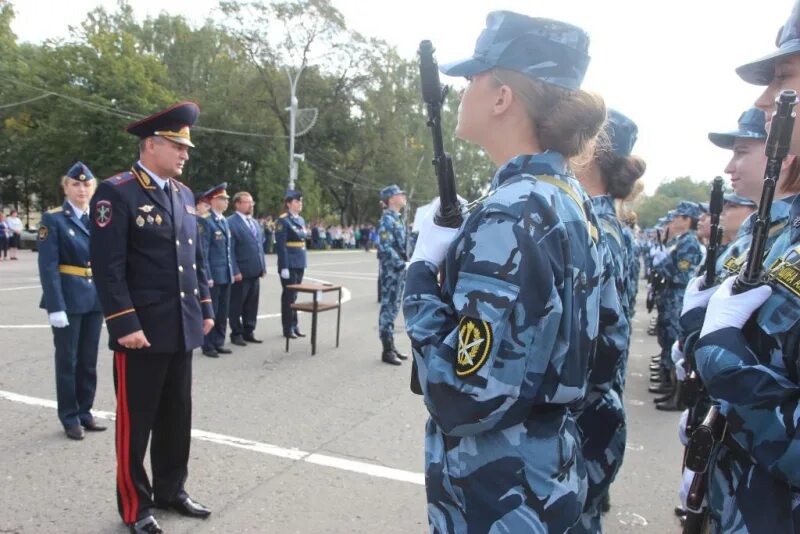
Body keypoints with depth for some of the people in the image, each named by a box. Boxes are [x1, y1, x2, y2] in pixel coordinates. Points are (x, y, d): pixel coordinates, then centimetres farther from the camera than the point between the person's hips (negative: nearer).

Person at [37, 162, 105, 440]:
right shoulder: (53, 219, -6)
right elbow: (48, 267, -12)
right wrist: (56, 306, -19)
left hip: (95, 298, 5)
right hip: (68, 299, -5)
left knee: (89, 359, 12)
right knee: (67, 359, 5)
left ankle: (85, 411, 24)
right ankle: (70, 417, 16)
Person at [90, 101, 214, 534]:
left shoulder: (184, 195, 12)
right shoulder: (116, 193, -11)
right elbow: (107, 267, -16)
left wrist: (205, 309, 13)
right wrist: (125, 324, -19)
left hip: (183, 330, 7)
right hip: (142, 332, -7)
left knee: (176, 416, 17)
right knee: (136, 420, 7)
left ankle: (170, 490, 34)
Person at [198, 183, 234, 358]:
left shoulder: (224, 220, 13)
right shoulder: (205, 221, -13)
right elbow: (203, 252, -16)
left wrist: (231, 271, 14)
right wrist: (207, 276, -18)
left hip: (226, 275, 8)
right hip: (213, 275, -8)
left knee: (223, 311, 13)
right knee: (210, 311, 2)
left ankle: (219, 343, 22)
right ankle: (208, 345, 13)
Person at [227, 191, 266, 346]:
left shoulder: (255, 223, 16)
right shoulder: (231, 223, -10)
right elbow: (229, 250, -14)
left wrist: (263, 267, 13)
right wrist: (235, 271, -18)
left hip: (255, 272, 7)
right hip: (240, 273, -7)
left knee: (252, 304, 12)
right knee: (237, 305, 4)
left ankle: (249, 332, 23)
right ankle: (236, 334, 14)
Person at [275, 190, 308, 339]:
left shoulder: (301, 220, 13)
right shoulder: (283, 220, -12)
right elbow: (280, 246, -17)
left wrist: (303, 262, 15)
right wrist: (284, 267, -20)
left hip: (300, 263, 8)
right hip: (289, 265, -8)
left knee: (294, 294, 14)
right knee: (289, 295, 1)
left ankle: (294, 325, 21)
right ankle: (288, 328, 9)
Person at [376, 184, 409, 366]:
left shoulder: (399, 218, 15)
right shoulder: (387, 219, -13)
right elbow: (386, 248, -20)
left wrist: (406, 264, 10)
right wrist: (403, 264, -22)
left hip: (400, 270, 9)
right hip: (391, 270, -9)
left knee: (393, 307, 13)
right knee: (388, 307, -3)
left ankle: (391, 346, 22)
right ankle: (387, 350, 3)